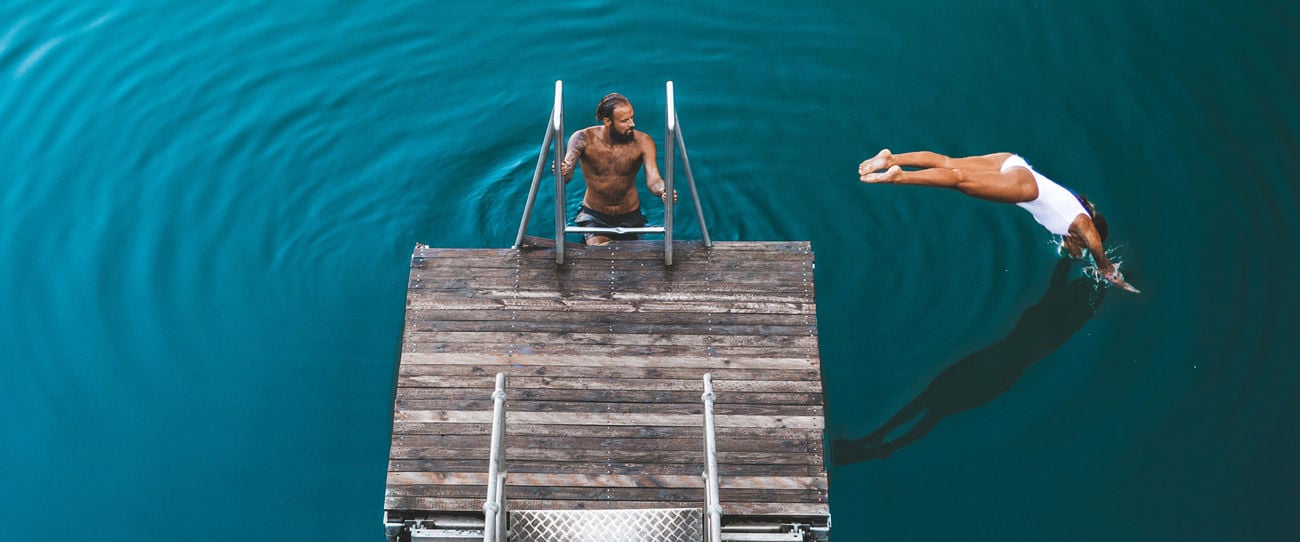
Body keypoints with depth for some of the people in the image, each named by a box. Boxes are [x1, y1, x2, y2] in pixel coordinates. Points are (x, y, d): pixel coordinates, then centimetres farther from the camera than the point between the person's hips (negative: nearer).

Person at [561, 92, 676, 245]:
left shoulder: (642, 142, -16)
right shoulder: (583, 139, -19)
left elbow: (652, 179, -25)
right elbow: (567, 174, -31)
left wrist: (663, 190, -50)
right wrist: (562, 172, -57)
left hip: (630, 217, 2)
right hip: (594, 216, -1)